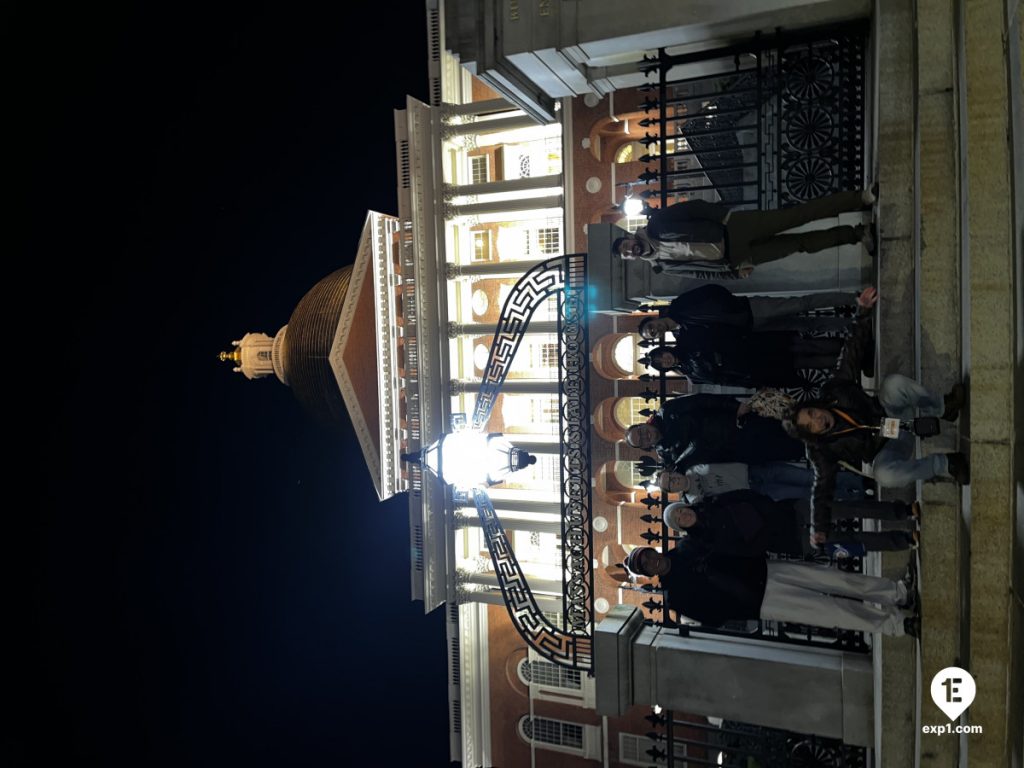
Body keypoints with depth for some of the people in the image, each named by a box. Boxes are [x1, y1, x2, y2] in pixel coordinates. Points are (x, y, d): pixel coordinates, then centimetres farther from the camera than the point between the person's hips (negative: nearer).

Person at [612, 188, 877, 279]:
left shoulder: (657, 225, -3)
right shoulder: (662, 266, 8)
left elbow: (695, 207, -3)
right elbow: (700, 271, 9)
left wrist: (726, 215, -13)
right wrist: (734, 271, -2)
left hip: (734, 229, -3)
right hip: (734, 257, 3)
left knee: (796, 215, -13)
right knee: (803, 243, -4)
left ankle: (860, 198, -4)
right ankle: (856, 234, 7)